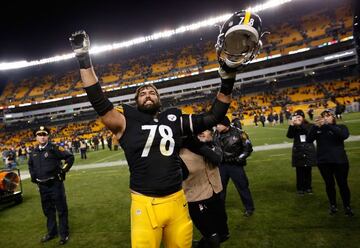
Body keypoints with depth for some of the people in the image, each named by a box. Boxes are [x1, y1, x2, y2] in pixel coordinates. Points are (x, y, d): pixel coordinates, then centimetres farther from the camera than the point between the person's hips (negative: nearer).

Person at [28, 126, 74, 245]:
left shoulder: (54, 148, -11)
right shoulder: (34, 152, 7)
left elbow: (70, 157, -12)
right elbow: (30, 164, 27)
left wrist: (63, 170, -12)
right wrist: (33, 175, 16)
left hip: (55, 184, -6)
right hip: (42, 186, 6)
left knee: (61, 209, 3)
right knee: (48, 210, 19)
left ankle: (64, 234, 16)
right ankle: (51, 232, 36)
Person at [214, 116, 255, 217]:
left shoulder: (238, 133, -17)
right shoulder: (216, 134, -4)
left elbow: (248, 148, -6)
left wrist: (239, 159, -9)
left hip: (235, 164, -4)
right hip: (222, 164, 4)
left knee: (242, 186, 8)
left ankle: (249, 208, 29)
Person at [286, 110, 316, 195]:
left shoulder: (309, 125, -1)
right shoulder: (294, 127, 0)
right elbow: (289, 136, -18)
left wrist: (300, 124, -34)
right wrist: (291, 125, -32)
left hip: (308, 151, 0)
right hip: (298, 151, 0)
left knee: (308, 170, 11)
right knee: (299, 171, 3)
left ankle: (308, 187, 26)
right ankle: (300, 188, 15)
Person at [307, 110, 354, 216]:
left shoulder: (340, 127, 0)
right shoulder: (318, 129, 3)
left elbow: (344, 135, -22)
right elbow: (309, 140, -12)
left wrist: (329, 125, -26)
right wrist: (315, 126, -22)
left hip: (339, 161, -1)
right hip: (323, 161, 1)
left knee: (342, 184, 7)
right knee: (329, 184, 13)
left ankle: (347, 206, 27)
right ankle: (333, 205, 31)